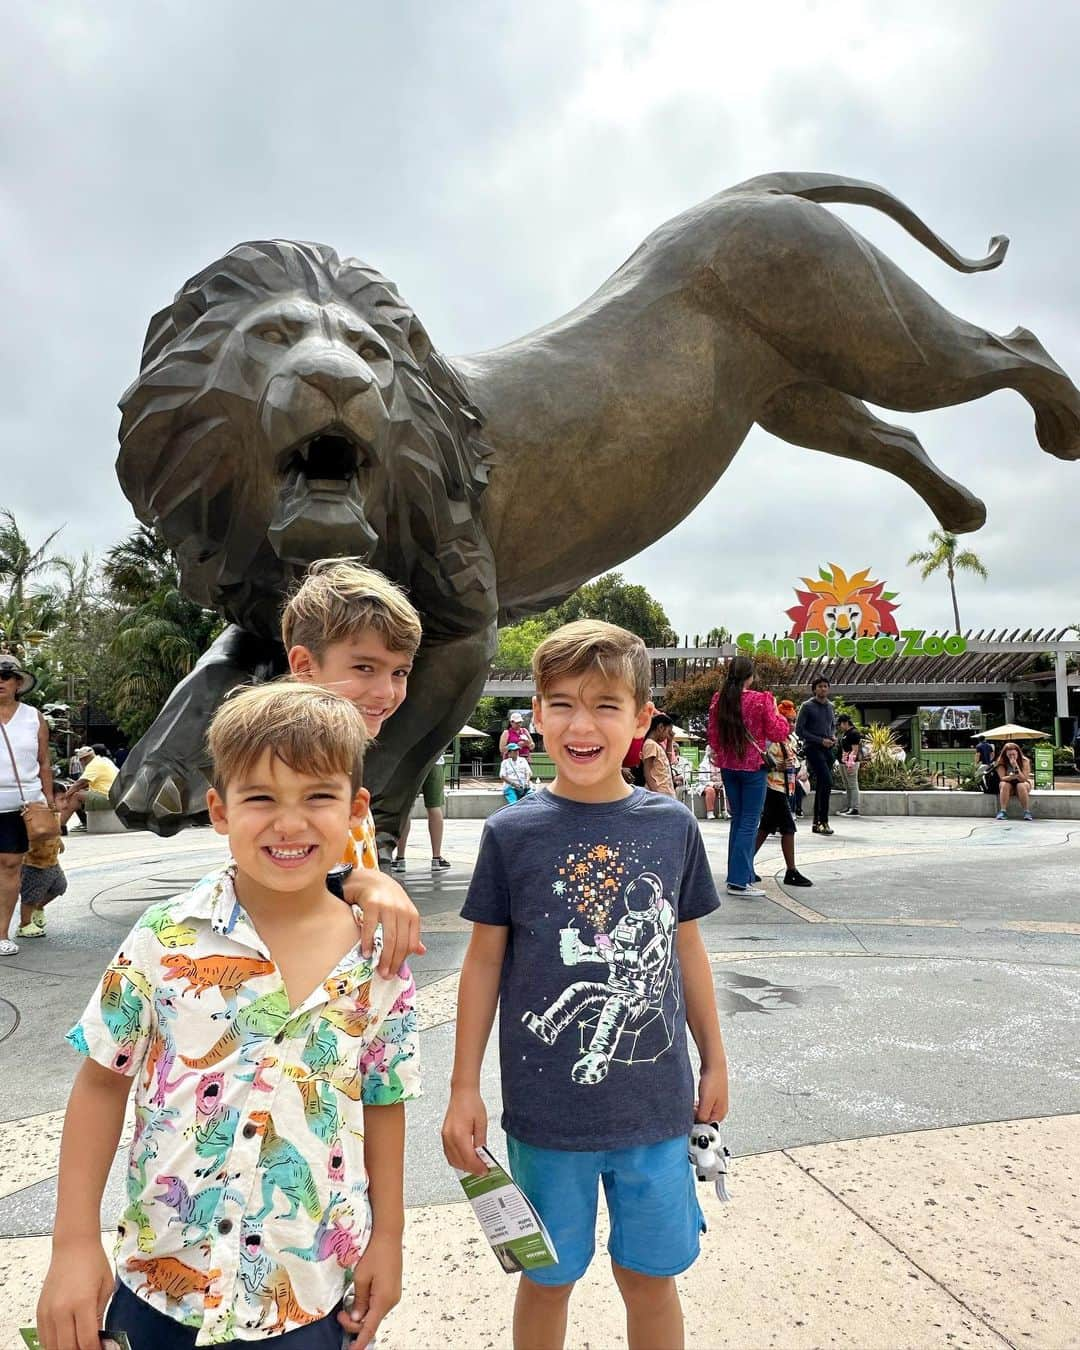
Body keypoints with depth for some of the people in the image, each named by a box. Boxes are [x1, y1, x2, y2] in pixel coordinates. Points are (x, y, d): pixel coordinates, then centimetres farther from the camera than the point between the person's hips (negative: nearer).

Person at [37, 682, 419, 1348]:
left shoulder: (378, 964, -12)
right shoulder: (164, 942, -15)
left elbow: (382, 1106, 0)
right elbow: (103, 1082, -5)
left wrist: (387, 1239, 4)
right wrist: (74, 1242, -4)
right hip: (163, 1279, 0)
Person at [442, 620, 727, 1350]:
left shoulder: (673, 826, -5)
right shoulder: (512, 833, -11)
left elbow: (686, 947, 6)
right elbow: (484, 961, -3)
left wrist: (715, 1061, 12)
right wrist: (465, 1088, -1)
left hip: (655, 1102, 2)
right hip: (547, 1107, -1)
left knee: (651, 1275, 18)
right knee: (548, 1278, 18)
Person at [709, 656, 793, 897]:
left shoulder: (719, 699, 1)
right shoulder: (760, 700, -12)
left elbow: (713, 735, 9)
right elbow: (778, 733, -7)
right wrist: (776, 712, 8)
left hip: (728, 766, 5)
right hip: (753, 766, -5)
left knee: (737, 820, 15)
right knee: (750, 822, -2)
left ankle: (741, 875, 19)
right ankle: (739, 880, -6)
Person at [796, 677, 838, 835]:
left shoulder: (830, 706, 14)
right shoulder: (807, 706, -5)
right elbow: (799, 730, -8)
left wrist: (833, 736, 4)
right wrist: (820, 740, -13)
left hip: (828, 749, 7)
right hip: (813, 748, -7)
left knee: (821, 785, 9)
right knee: (827, 782, -18)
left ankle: (817, 822, 16)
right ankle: (824, 821, -12)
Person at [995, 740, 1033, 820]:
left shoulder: (1025, 761, -13)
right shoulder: (1001, 762, -10)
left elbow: (1024, 779, -21)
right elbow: (1002, 778, -19)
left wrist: (1016, 767, -33)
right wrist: (1014, 776, -38)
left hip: (1022, 784, -1)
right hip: (1008, 786, 1)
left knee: (1021, 786, -34)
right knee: (1004, 785, -32)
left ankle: (1027, 812, -30)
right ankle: (1002, 811, -35)